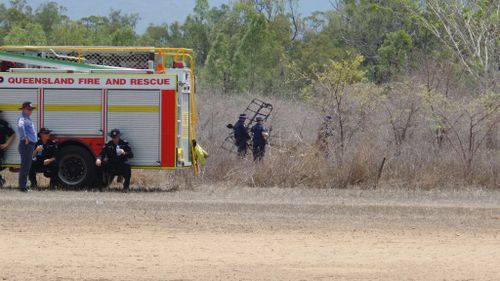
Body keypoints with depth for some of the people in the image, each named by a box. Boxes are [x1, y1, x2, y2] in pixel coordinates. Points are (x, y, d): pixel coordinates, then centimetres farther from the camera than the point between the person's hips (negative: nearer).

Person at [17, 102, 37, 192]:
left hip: (30, 145, 10)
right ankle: (23, 187, -8)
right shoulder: (23, 118, -14)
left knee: (27, 166, 14)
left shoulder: (28, 118, 18)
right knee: (25, 166, -8)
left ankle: (24, 186, 19)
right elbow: (20, 127, -36)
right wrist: (25, 138, -29)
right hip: (26, 145, -10)